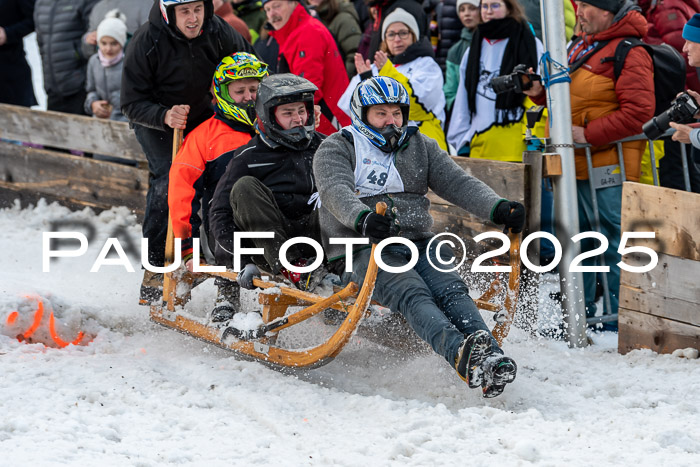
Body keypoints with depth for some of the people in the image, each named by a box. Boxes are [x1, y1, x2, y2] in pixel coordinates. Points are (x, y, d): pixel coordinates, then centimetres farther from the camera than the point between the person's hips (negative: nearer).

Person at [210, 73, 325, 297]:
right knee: (245, 187, -26)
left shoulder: (322, 147, 14)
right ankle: (289, 267, -37)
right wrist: (243, 262, -13)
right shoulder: (248, 158, 3)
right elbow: (220, 214, -1)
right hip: (268, 244, -2)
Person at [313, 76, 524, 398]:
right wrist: (363, 218, -37)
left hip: (417, 242, 4)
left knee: (451, 289, -26)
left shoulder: (420, 147, 20)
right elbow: (336, 192, -13)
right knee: (411, 293, -33)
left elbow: (456, 183, 8)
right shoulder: (336, 150, 7)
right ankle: (460, 354, -58)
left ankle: (492, 360, -48)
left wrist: (496, 208, -12)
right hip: (362, 250, -4)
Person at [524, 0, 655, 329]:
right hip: (576, 167, 9)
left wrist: (589, 134, -19)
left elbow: (638, 113, -19)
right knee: (575, 243, 16)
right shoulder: (579, 48, 15)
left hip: (608, 168, -9)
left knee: (614, 246, -4)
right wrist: (541, 91, 7)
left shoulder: (629, 54, -12)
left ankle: (619, 322, 3)